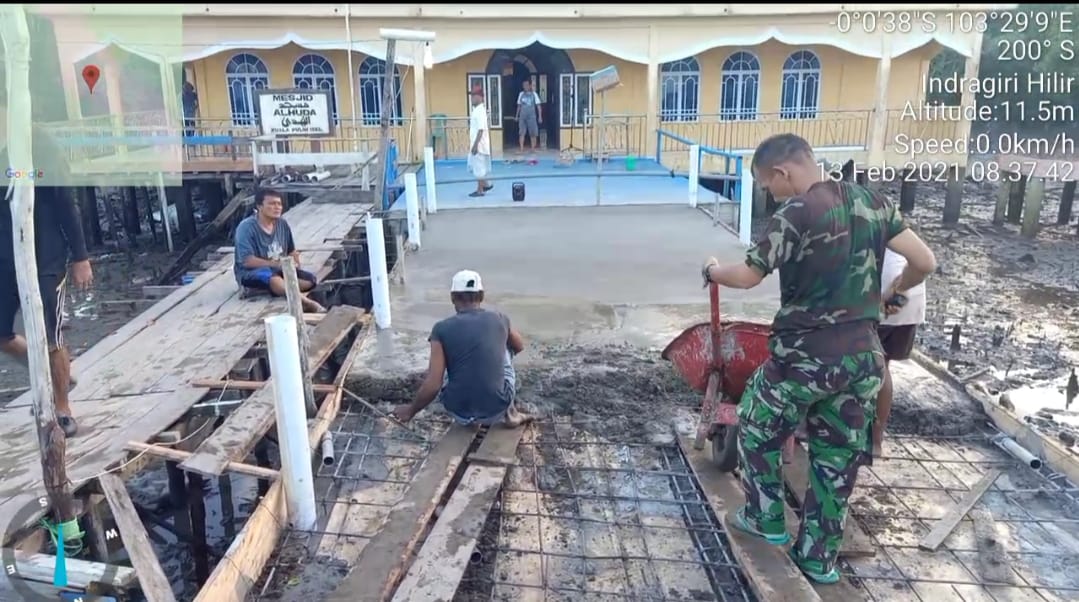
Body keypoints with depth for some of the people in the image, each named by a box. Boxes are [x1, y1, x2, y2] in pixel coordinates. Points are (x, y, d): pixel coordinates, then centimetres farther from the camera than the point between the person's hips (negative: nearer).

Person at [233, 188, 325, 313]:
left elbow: (292, 251, 15)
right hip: (250, 272, -7)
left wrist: (293, 262, -6)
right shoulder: (246, 227, -16)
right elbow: (247, 261, -23)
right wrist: (275, 264, -27)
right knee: (272, 279, -41)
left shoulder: (282, 224, 3)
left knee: (311, 280, -15)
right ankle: (307, 302, -43)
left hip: (278, 270, 7)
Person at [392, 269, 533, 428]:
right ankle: (511, 413, 25)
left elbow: (432, 386, -13)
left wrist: (411, 410, 5)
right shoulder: (499, 319, -2)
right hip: (496, 411, 1)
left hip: (459, 413, -1)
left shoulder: (442, 329, -9)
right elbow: (520, 346, 21)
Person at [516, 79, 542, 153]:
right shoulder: (521, 94, 8)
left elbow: (538, 106, -1)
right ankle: (522, 149, -7)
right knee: (522, 133, -6)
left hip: (531, 117, -2)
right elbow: (519, 106, 15)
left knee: (533, 133, 2)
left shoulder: (534, 94, 0)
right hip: (522, 117, 2)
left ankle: (533, 148, 12)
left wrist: (540, 117, -7)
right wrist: (517, 116, 11)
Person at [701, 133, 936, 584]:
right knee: (838, 456, 16)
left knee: (758, 430, 19)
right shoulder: (872, 202, 4)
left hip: (803, 356, -6)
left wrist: (713, 271, 6)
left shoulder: (796, 213, -15)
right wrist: (890, 292, 24)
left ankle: (766, 519, 32)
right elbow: (925, 263, 6)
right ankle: (819, 558, 27)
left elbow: (747, 276, -15)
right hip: (862, 356, 6)